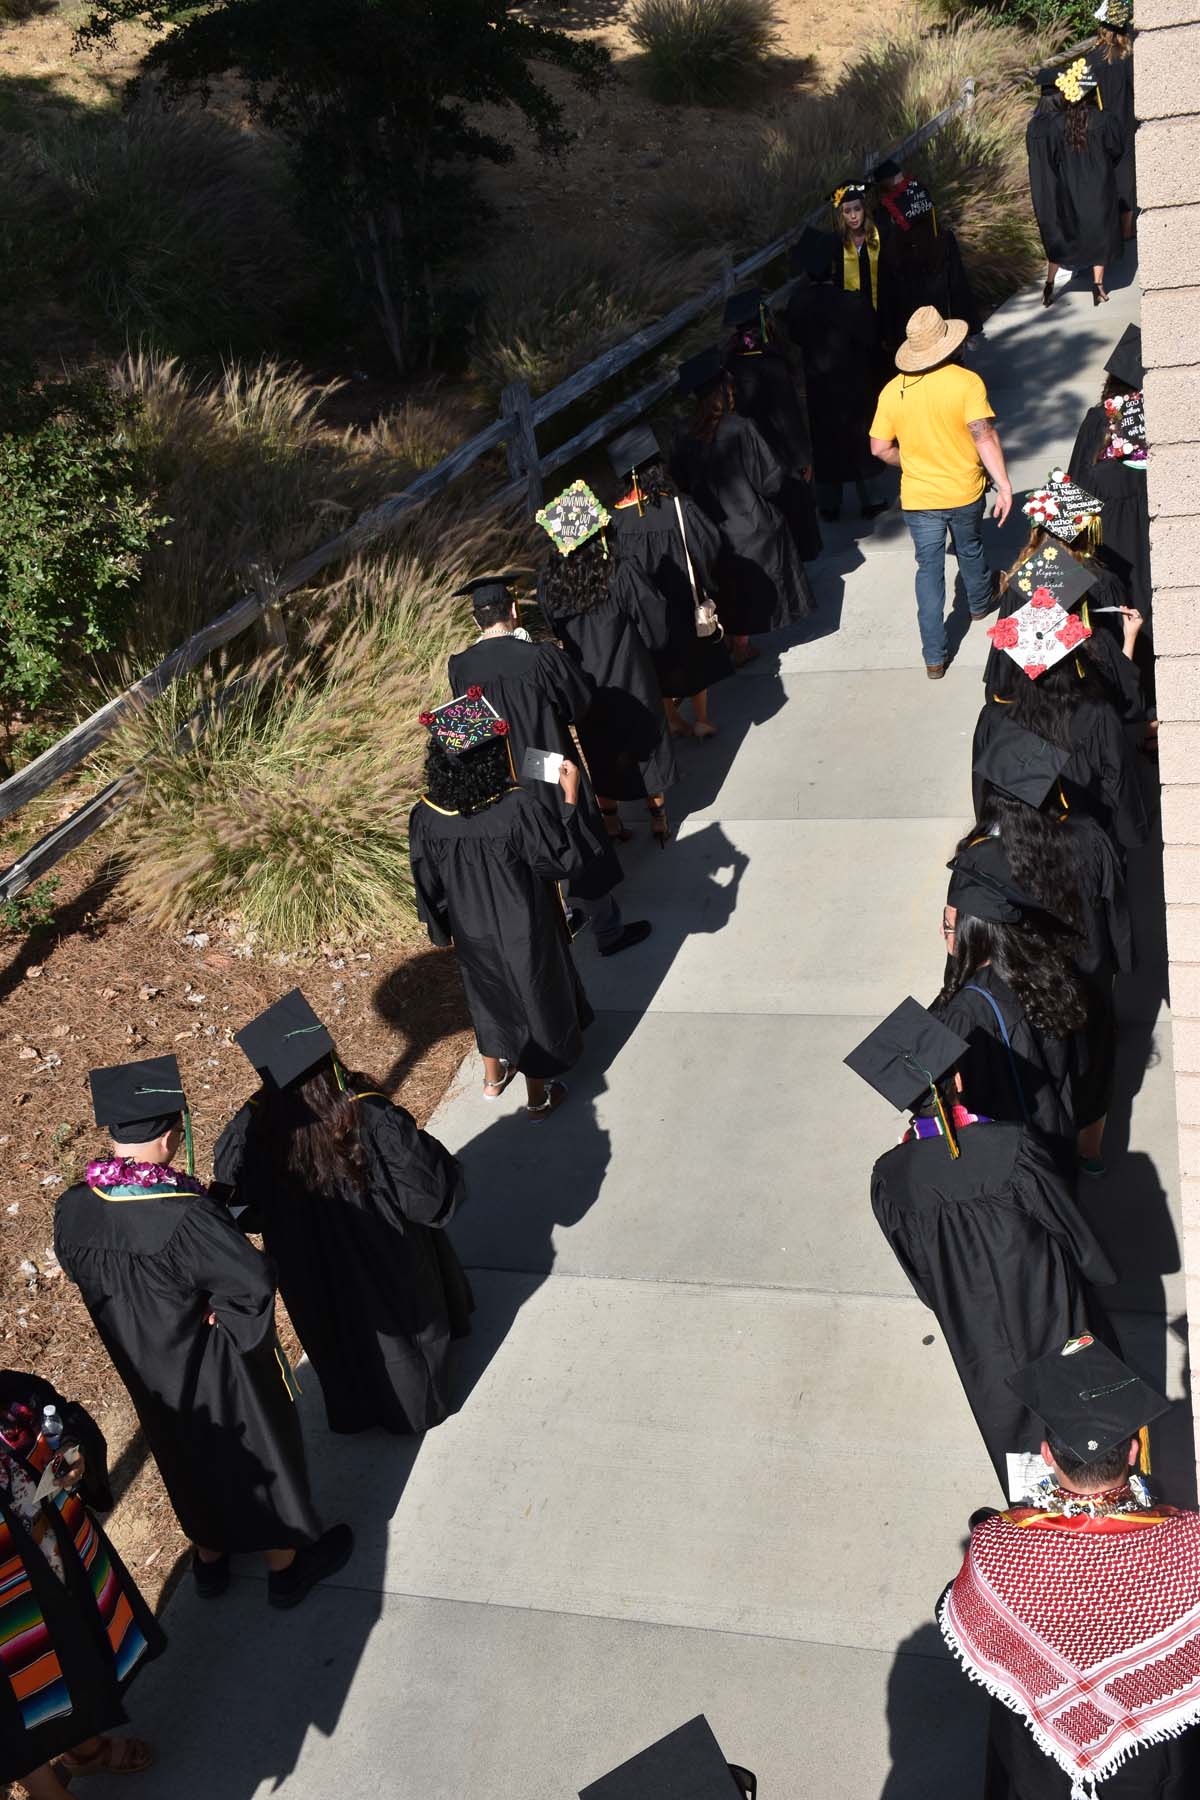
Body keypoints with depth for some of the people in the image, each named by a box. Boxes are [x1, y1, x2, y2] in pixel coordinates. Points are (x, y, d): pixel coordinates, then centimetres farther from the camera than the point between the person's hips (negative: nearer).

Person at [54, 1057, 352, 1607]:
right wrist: (219, 1309, -18)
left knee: (187, 1457, 29)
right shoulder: (184, 1215, -37)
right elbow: (253, 1282, -38)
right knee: (259, 1452, 19)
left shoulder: (72, 1209, -17)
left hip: (142, 1367, 6)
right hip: (214, 1368, -5)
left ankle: (209, 1555, 51)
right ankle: (285, 1564, 39)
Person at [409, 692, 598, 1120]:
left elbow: (427, 884, -5)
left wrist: (440, 929, 13)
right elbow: (565, 860, -19)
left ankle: (493, 1077, 52)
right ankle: (538, 1096, 39)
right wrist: (570, 797, -11)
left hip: (471, 935, 4)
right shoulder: (517, 810, -33)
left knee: (490, 997, 30)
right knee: (535, 1001, 20)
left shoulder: (425, 817, -21)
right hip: (524, 936, -4)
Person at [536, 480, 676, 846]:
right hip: (632, 684, -2)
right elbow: (658, 627, -13)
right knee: (646, 743, 18)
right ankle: (658, 816, 30)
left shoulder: (548, 582, -14)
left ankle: (610, 821, 32)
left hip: (585, 687, 2)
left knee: (600, 751, 20)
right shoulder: (622, 573, -24)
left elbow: (557, 635, 2)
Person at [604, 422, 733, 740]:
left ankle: (672, 720, 34)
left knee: (662, 663, 20)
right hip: (685, 602, -1)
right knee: (695, 657, 19)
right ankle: (702, 721, 30)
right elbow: (711, 546, -13)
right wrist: (700, 579, 5)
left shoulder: (617, 518, -20)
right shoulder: (680, 506, -23)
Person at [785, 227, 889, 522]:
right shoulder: (852, 302, -22)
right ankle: (871, 500, 22)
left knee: (825, 440, 16)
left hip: (819, 385, 2)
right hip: (855, 384, -2)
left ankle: (829, 504, 22)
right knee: (862, 437, 14)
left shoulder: (798, 302, -16)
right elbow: (870, 341, -13)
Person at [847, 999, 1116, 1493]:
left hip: (975, 1332, 2)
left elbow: (920, 1271, -5)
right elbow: (1069, 1224, -15)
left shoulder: (891, 1179, -23)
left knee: (1009, 1416, 26)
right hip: (1047, 1307, -2)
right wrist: (1099, 1271, 6)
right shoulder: (1011, 1148, -32)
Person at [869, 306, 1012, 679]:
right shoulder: (966, 382, -15)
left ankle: (934, 657, 3)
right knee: (971, 550, 26)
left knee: (929, 570, 7)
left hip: (918, 496, 1)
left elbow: (880, 448, -3)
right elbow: (984, 435, -24)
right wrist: (1004, 485, -22)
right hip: (965, 492, -1)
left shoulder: (893, 390, -6)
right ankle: (980, 603, 55)